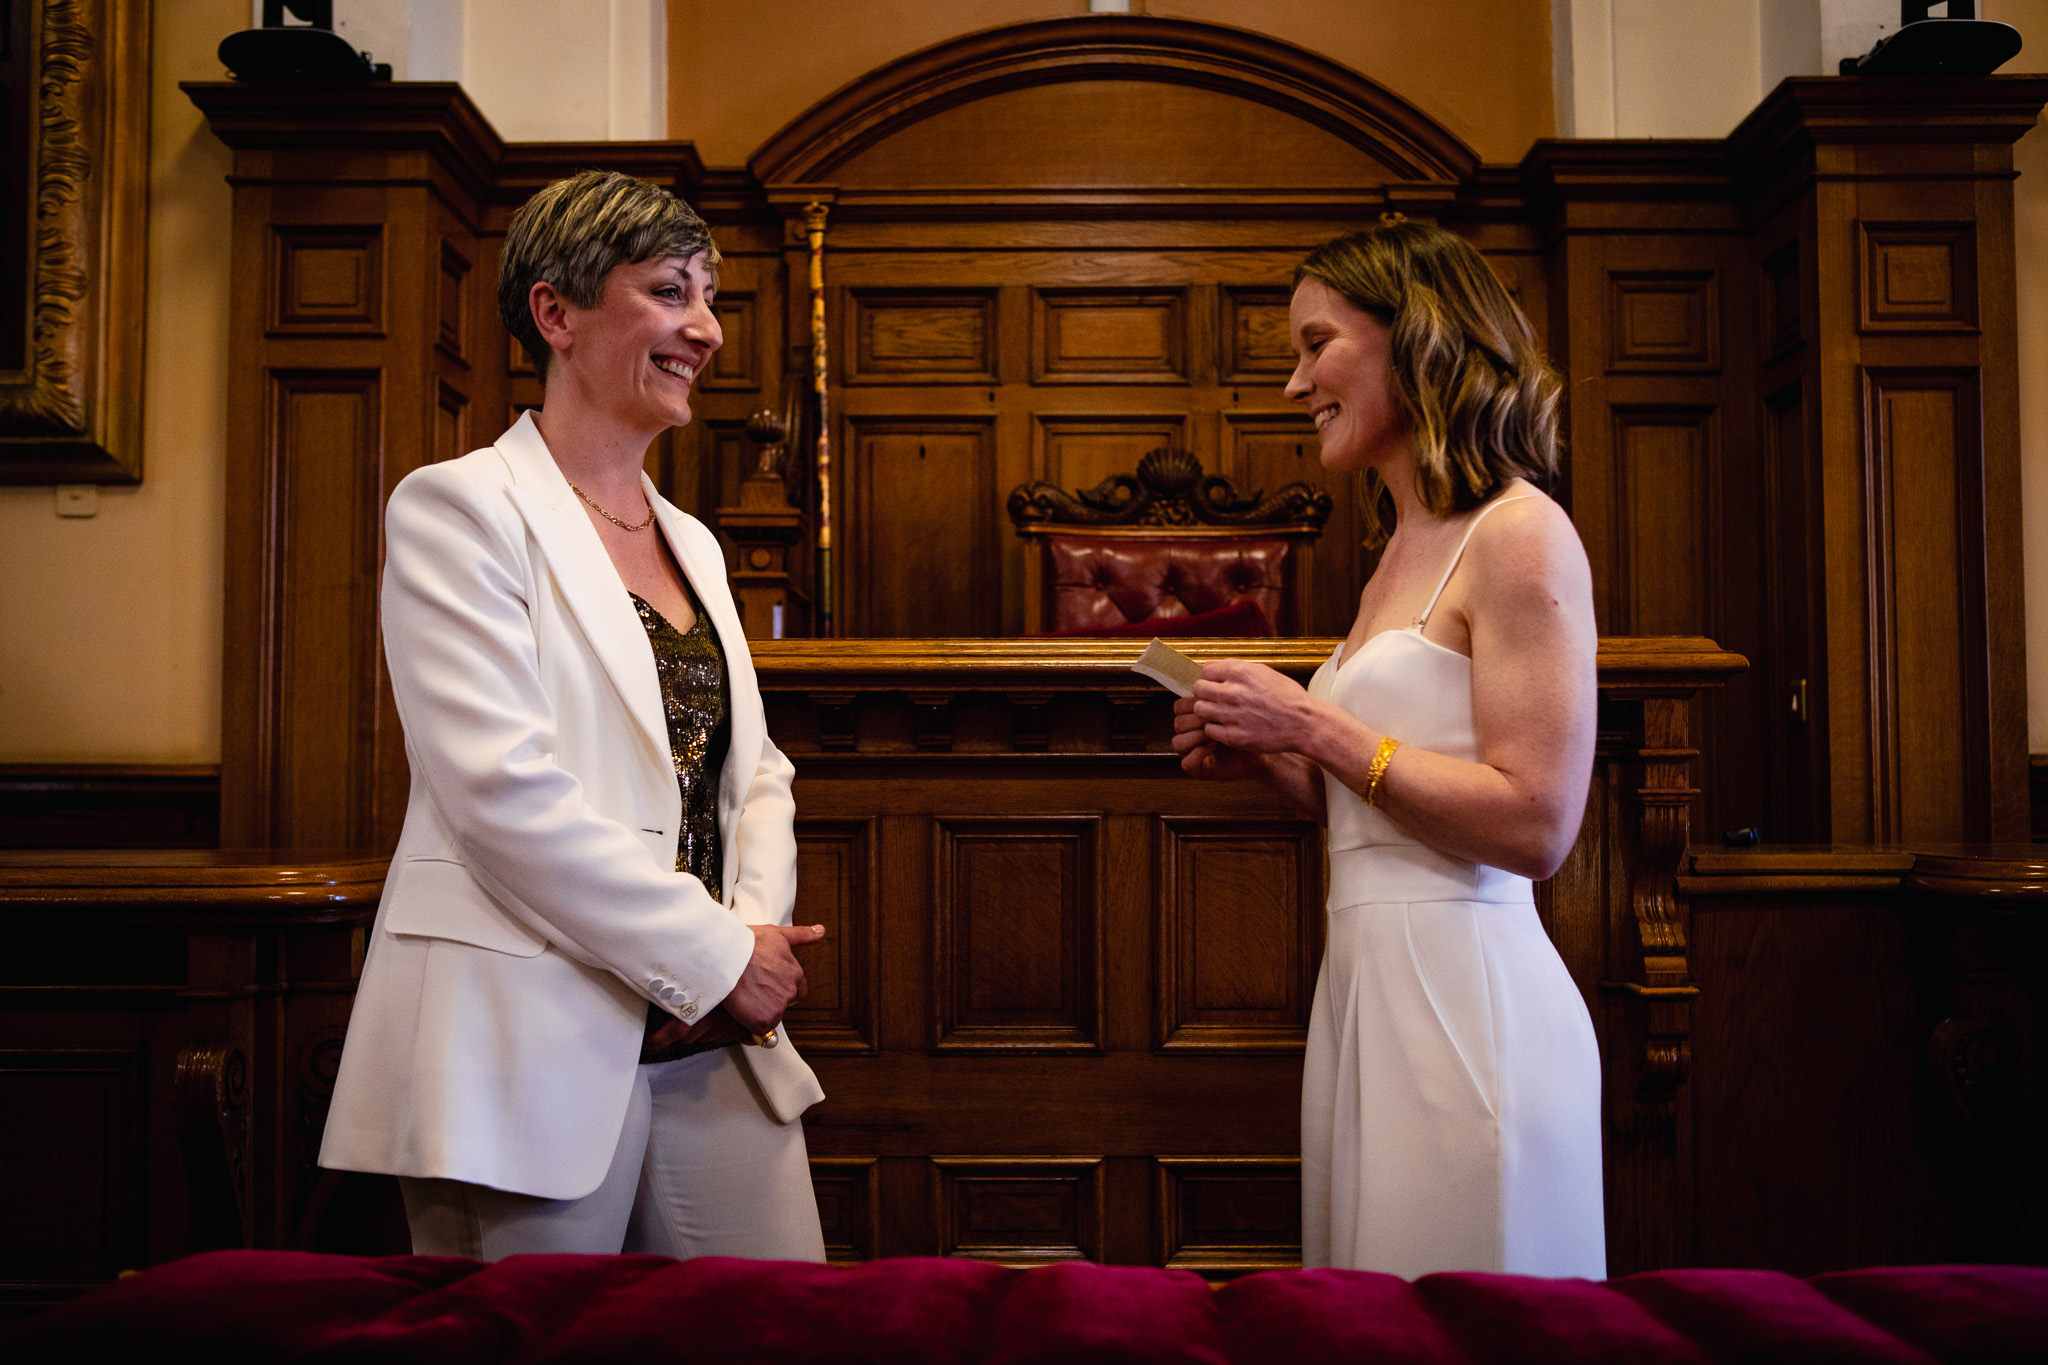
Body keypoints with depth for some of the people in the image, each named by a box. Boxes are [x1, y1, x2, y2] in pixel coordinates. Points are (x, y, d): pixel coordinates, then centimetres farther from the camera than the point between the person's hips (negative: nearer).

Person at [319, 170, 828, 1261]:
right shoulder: (459, 507, -6)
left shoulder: (694, 545, 17)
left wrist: (756, 925, -4)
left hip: (714, 1048, 7)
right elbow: (504, 787, -16)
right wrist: (714, 957, -13)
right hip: (533, 1055, -6)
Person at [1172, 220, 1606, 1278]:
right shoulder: (1403, 553, 16)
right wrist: (1265, 760, 5)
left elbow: (1534, 825, -18)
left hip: (1463, 997, -8)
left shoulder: (1518, 534, -10)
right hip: (1368, 983, 8)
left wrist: (1314, 726, -14)